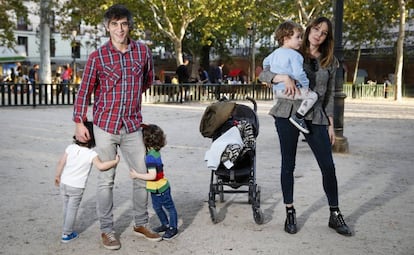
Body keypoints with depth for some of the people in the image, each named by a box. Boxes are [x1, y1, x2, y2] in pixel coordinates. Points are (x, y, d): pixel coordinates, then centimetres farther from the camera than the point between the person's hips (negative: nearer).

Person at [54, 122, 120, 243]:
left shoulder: (70, 148, -6)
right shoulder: (91, 154, -18)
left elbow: (61, 163, -1)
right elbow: (101, 166, -31)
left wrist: (57, 176, 13)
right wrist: (115, 161, -19)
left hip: (64, 183, 4)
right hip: (77, 187, -4)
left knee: (66, 207, 22)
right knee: (72, 210, 10)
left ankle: (67, 228, 37)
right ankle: (66, 234, 19)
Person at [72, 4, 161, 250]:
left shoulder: (143, 51, 1)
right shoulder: (97, 57, -5)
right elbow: (85, 90, 1)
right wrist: (79, 122, -2)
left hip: (133, 126, 3)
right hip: (105, 125, -3)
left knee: (143, 175, 8)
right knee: (106, 180, 4)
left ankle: (141, 224, 26)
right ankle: (107, 230, 18)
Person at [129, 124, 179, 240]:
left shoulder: (150, 156, -28)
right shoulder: (154, 152, -2)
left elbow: (152, 175, -32)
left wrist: (136, 175, -25)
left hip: (160, 189, -9)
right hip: (155, 189, 9)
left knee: (169, 208, 8)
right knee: (157, 207, 23)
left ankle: (173, 229, 20)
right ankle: (165, 224, 40)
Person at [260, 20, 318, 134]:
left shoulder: (275, 52, 13)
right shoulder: (294, 55, -14)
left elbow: (266, 62, 30)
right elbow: (298, 73, -24)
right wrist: (306, 85, -11)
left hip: (276, 90, 9)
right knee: (312, 95, -13)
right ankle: (298, 116, -20)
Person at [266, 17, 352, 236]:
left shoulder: (330, 62, 10)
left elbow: (329, 94, 13)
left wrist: (330, 124, 9)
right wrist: (285, 77, -21)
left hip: (316, 117, 2)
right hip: (288, 114, -2)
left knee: (328, 166, -1)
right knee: (288, 164, 4)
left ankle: (335, 215, 15)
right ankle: (290, 213, 18)